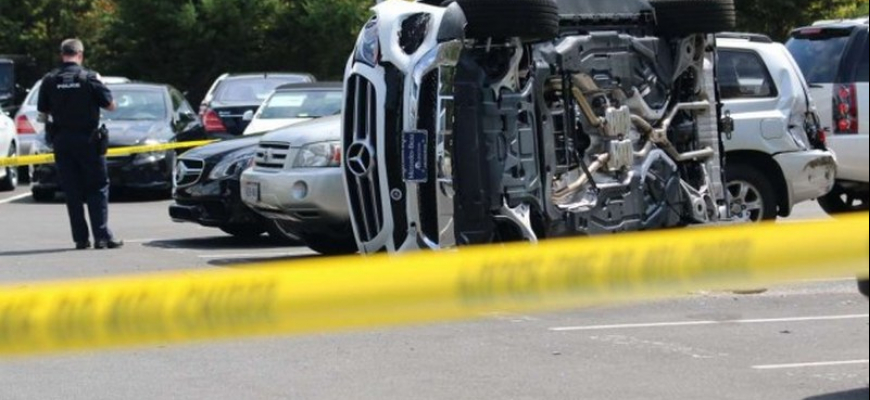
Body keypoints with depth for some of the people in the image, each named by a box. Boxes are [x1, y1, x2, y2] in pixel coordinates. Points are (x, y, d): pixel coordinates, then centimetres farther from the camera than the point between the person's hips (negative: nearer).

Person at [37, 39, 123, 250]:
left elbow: (43, 115, 5)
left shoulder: (49, 81, 0)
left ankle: (81, 238, 5)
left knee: (72, 192, 7)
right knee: (97, 189, 4)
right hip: (88, 140, -3)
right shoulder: (89, 78, -9)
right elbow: (111, 105, -2)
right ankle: (102, 236, -3)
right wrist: (98, 85, 13)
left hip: (62, 141, 3)